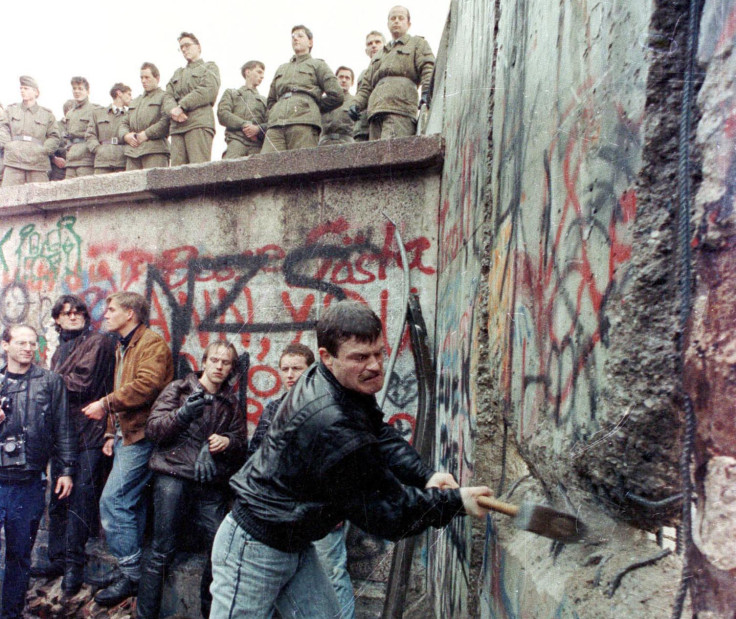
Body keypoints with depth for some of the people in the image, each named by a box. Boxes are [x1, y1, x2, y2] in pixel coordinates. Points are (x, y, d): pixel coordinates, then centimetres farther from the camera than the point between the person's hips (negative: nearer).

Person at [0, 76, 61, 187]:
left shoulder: (46, 114, 14)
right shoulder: (11, 110, 19)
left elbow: (55, 136, 10)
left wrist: (44, 150, -3)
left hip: (38, 162, -1)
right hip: (13, 162, 1)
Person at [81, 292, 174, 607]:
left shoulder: (152, 344, -10)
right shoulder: (123, 347, 22)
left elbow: (147, 385, -24)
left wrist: (105, 404, -17)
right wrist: (112, 433, 18)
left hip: (141, 435, -10)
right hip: (126, 435, 10)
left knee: (113, 501, -12)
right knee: (131, 503, 13)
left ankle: (131, 574, 0)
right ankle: (136, 571, 25)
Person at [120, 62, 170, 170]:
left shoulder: (164, 97, 7)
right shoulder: (134, 102, 31)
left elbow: (166, 121, -9)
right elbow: (124, 122, 27)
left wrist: (146, 134, -13)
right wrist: (126, 135, 4)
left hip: (155, 150, -6)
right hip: (132, 151, 6)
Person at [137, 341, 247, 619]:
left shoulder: (231, 403, 16)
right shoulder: (178, 389, 7)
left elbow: (241, 442, 14)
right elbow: (152, 428, -2)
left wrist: (227, 442, -9)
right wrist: (182, 414, -19)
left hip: (212, 483, 3)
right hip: (173, 477, -3)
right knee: (162, 551, -1)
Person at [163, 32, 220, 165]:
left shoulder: (210, 67, 17)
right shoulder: (177, 73, 33)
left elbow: (208, 91, -2)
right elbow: (167, 96, 19)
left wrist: (182, 106, -7)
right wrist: (173, 109, -6)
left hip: (200, 124, -5)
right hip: (177, 126, 5)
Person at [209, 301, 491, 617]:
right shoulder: (331, 424, -35)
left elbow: (381, 435, 1)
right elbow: (386, 513, -25)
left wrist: (426, 475, -14)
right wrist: (456, 500, -15)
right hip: (254, 552, -9)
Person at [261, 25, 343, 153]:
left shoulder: (318, 64, 21)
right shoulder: (281, 69, 36)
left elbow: (336, 95, 8)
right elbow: (270, 100, 39)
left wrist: (312, 108, 12)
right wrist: (275, 114, 18)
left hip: (304, 123, -4)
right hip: (275, 125, 4)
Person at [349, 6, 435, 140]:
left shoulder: (417, 43, 22)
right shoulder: (378, 56, 38)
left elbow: (428, 69, 4)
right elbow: (366, 84, 31)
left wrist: (426, 92, -16)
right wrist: (357, 104, 12)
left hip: (400, 109, -5)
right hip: (376, 109, 6)